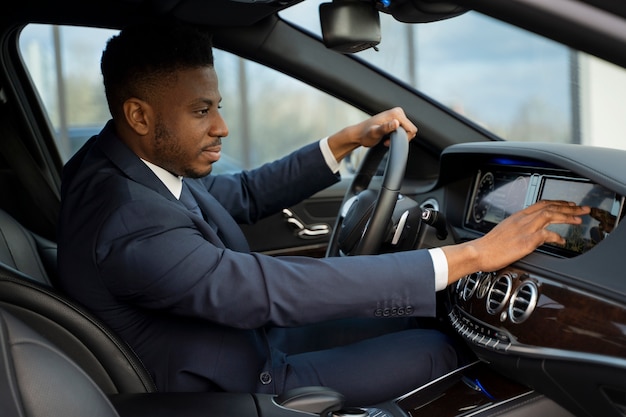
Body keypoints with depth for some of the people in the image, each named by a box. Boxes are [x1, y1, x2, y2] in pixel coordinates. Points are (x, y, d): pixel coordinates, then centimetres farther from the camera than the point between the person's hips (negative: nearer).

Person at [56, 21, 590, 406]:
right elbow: (281, 290, -39)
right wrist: (473, 254, -37)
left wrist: (347, 140, -3)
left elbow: (242, 194, 8)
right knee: (438, 349, -5)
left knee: (406, 320, 12)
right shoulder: (126, 226, -34)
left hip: (244, 335, 9)